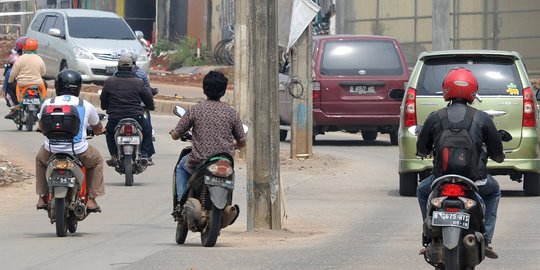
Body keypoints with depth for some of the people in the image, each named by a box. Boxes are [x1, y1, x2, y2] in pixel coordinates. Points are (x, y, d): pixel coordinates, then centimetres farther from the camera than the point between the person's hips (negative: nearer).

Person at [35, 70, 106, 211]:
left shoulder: (48, 103, 3)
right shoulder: (86, 105, 1)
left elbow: (41, 127, 21)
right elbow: (98, 129, 17)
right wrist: (100, 130, 43)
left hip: (52, 150, 1)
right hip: (79, 151, -1)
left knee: (40, 159, 36)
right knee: (97, 161, 29)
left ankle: (42, 197, 30)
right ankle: (91, 199, 19)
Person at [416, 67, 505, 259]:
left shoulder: (434, 118, 1)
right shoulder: (482, 118, 0)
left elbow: (421, 150, 12)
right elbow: (498, 154, 5)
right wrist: (496, 156, 31)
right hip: (476, 180, 0)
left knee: (422, 191, 34)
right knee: (494, 191, 34)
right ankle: (486, 240, 20)